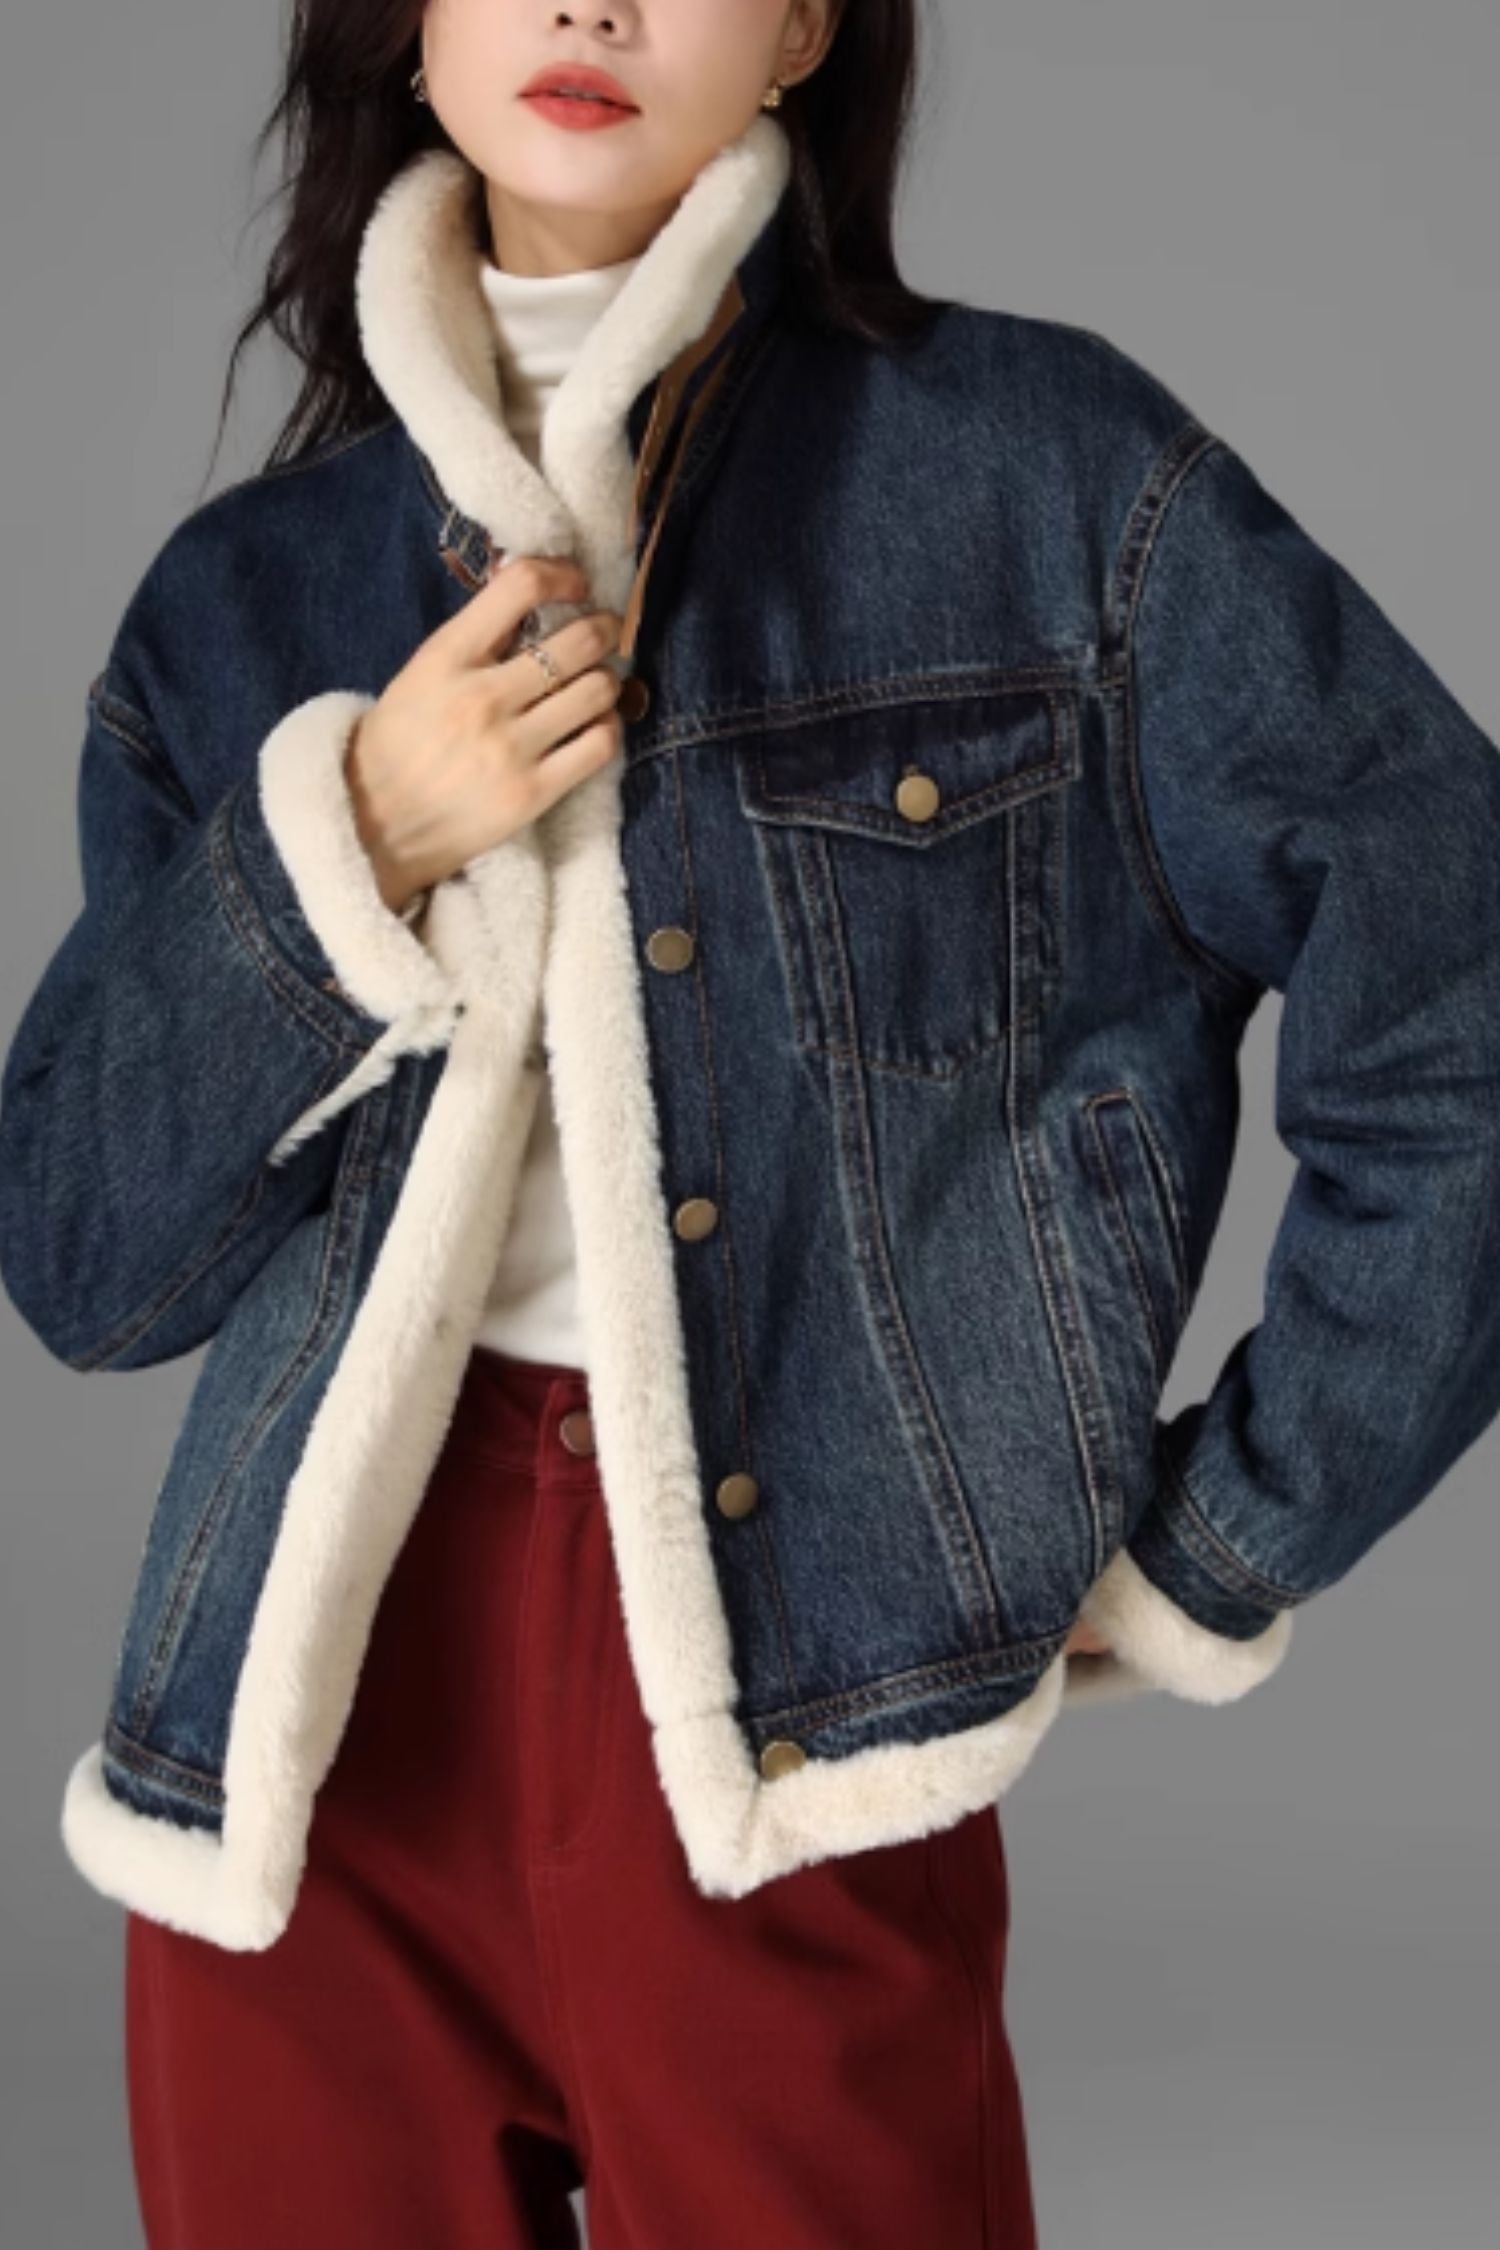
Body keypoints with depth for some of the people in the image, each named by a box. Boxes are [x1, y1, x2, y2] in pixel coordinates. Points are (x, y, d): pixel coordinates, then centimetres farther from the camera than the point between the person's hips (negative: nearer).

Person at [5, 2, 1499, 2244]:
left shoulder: (1042, 472, -4)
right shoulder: (251, 593, 7)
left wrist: (1217, 1557, -2)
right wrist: (336, 855, -10)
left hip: (791, 1739, -3)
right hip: (306, 1711, 3)